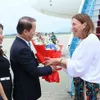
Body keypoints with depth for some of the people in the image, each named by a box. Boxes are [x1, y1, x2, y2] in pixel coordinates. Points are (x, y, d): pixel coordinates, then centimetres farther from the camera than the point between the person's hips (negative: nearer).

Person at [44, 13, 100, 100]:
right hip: (82, 82, 9)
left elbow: (79, 67, -22)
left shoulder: (90, 40, -19)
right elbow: (77, 63, 6)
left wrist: (59, 61, -15)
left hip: (87, 84, -9)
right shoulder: (85, 40, 12)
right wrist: (59, 61, -4)